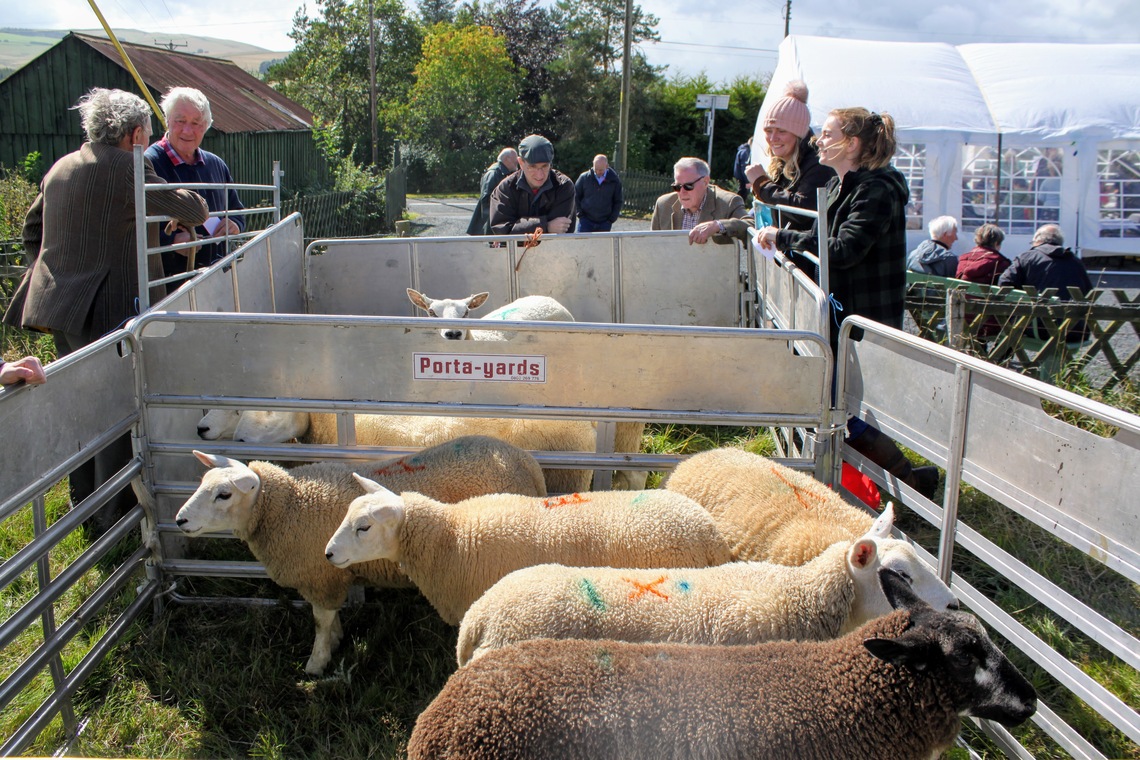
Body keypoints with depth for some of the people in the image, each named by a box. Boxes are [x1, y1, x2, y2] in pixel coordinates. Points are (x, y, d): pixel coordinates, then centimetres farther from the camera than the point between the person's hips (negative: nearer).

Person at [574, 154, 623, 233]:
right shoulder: (584, 177, -3)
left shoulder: (614, 180, -1)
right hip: (586, 220, -1)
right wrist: (580, 214, -1)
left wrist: (611, 219, -2)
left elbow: (618, 202, 7)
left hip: (604, 223, 1)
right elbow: (576, 196, 7)